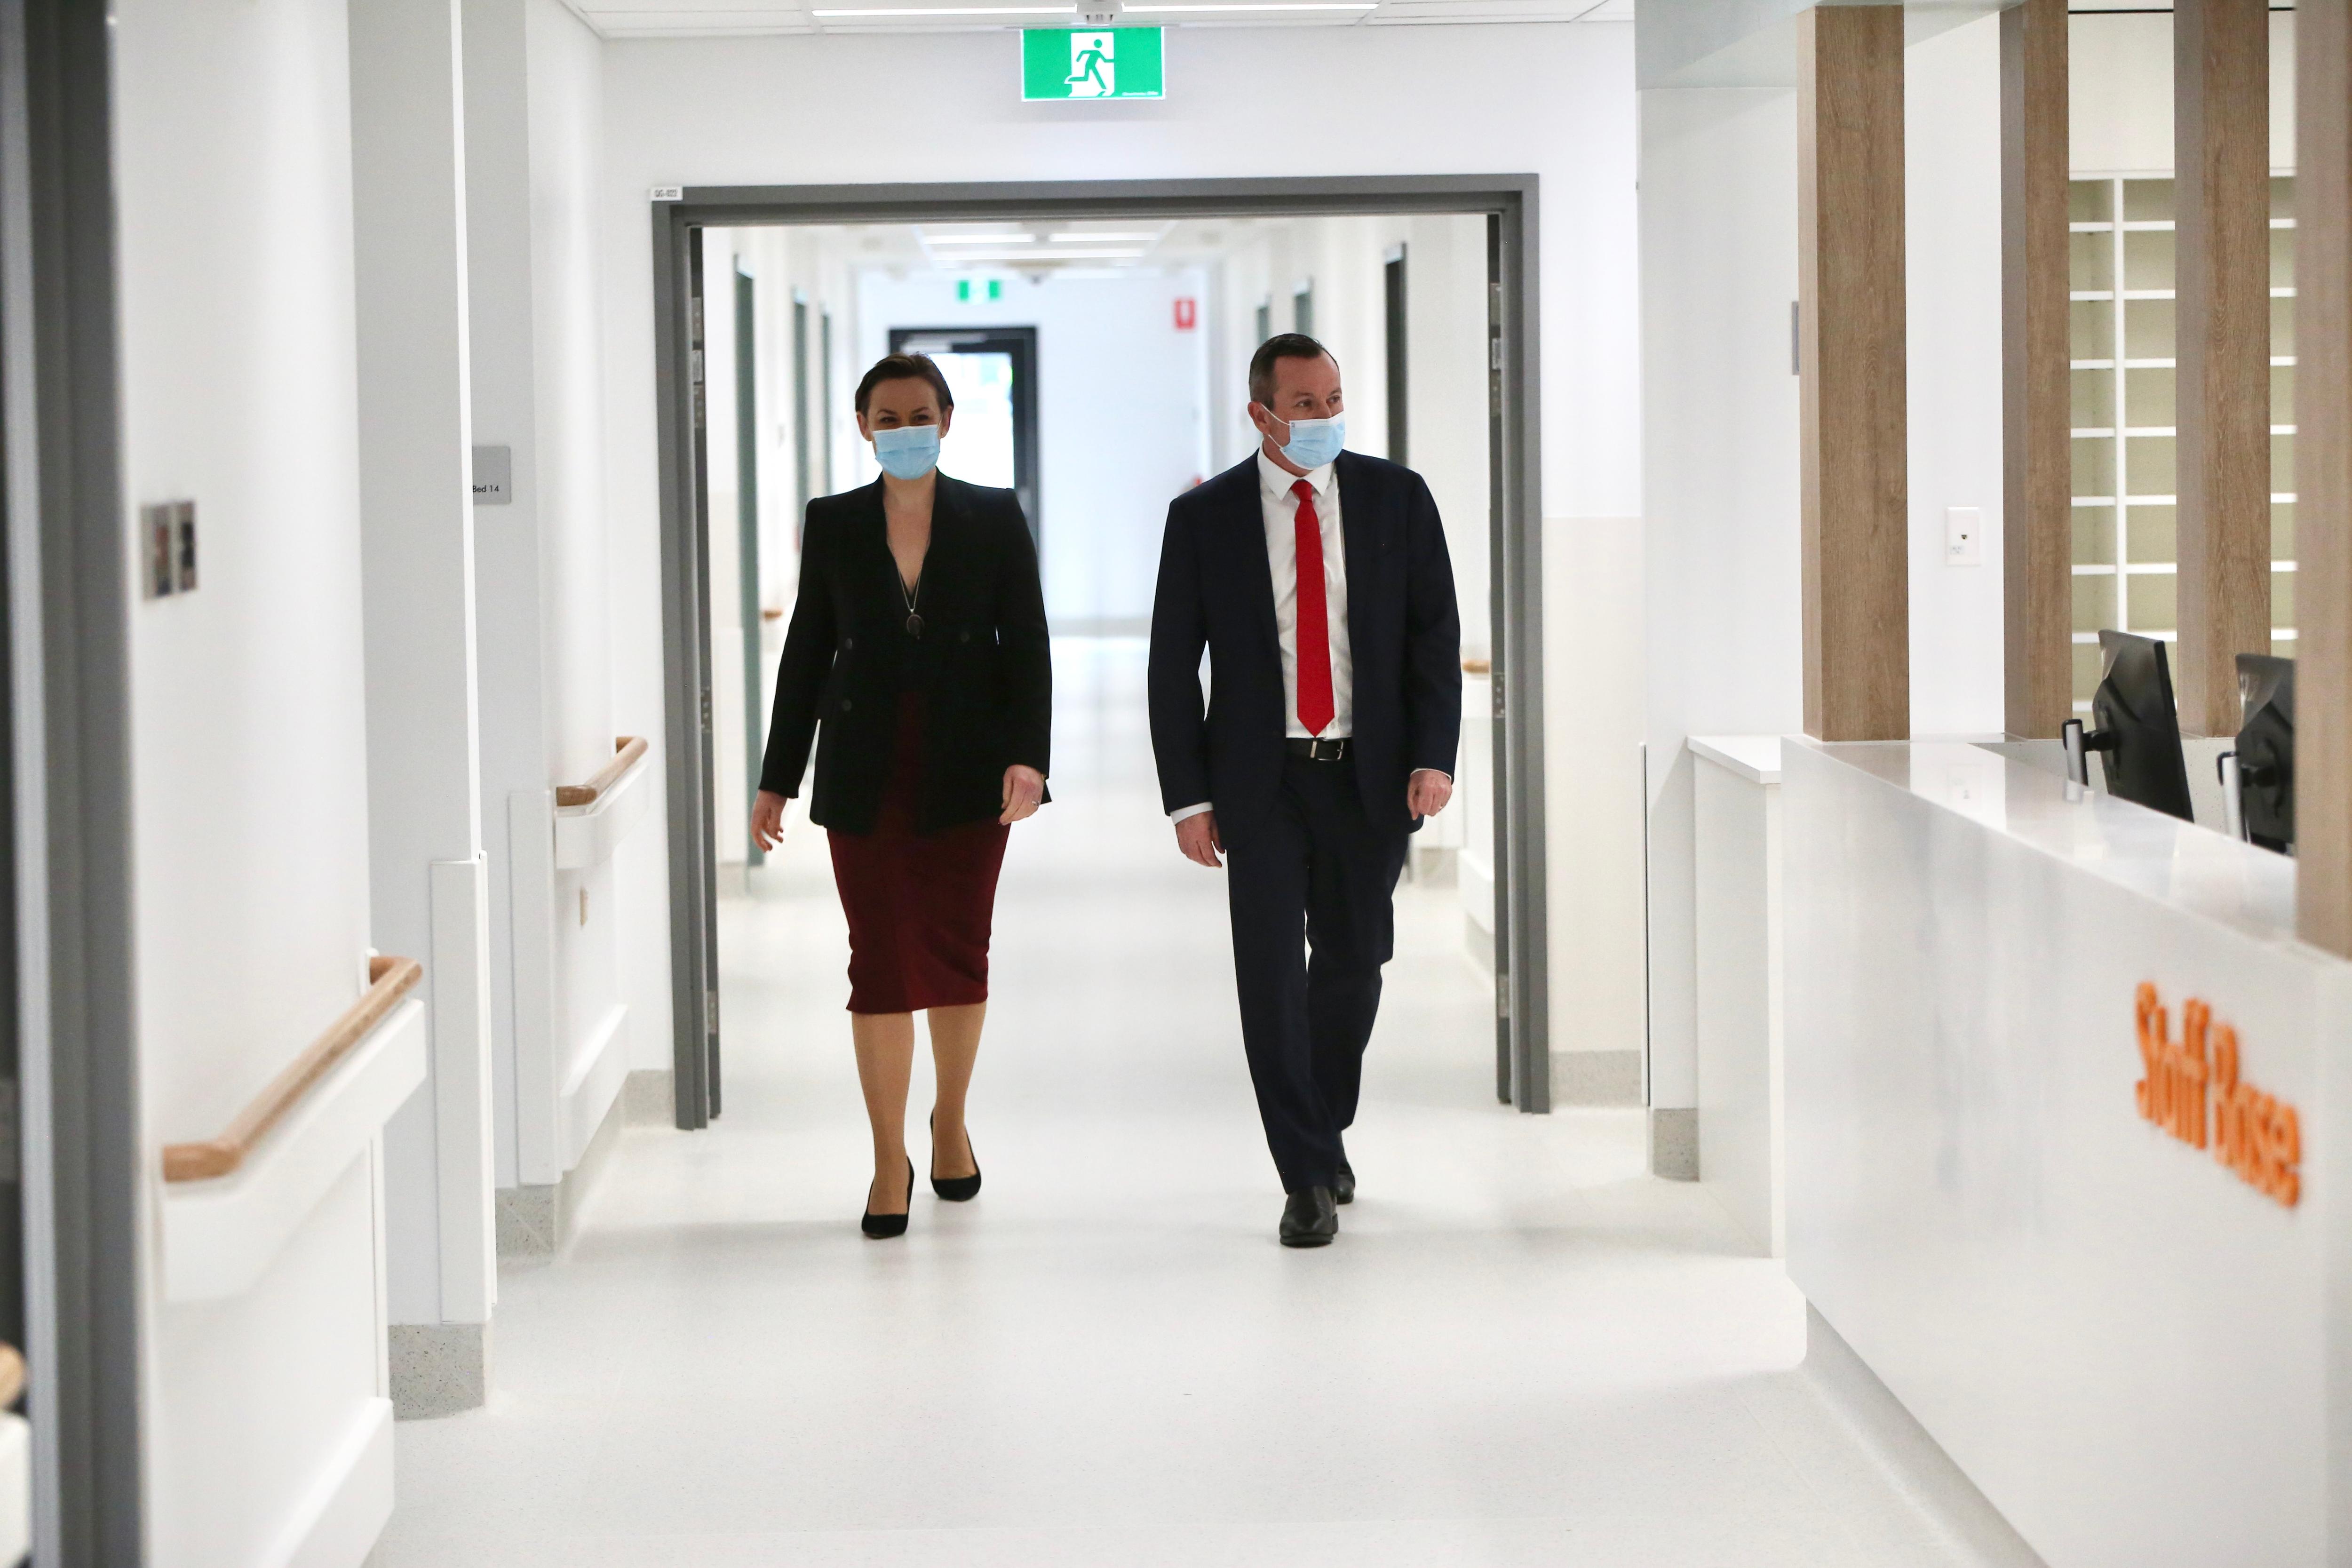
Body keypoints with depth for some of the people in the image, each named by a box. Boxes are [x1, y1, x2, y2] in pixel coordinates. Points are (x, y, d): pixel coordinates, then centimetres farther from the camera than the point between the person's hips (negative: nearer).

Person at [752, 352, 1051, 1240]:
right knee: (880, 964, 0)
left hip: (966, 771, 0)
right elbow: (807, 655, 7)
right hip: (865, 776, 0)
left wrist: (1027, 756, -13)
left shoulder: (994, 519, 2)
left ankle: (951, 1121, 29)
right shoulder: (833, 525, 5)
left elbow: (1025, 645, -1)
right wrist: (777, 779, 4)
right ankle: (890, 1160, 8)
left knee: (957, 955, 5)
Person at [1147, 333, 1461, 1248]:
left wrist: (1433, 756, -8)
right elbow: (1172, 666, 1)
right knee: (1271, 974, -7)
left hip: (1369, 774, 1)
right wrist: (1187, 796, -5)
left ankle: (1326, 1131, 33)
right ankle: (1309, 1178, 0)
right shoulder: (1204, 518, 0)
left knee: (1353, 963, 9)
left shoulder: (1396, 499, 3)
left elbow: (1436, 632, 3)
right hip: (1261, 782, -1)